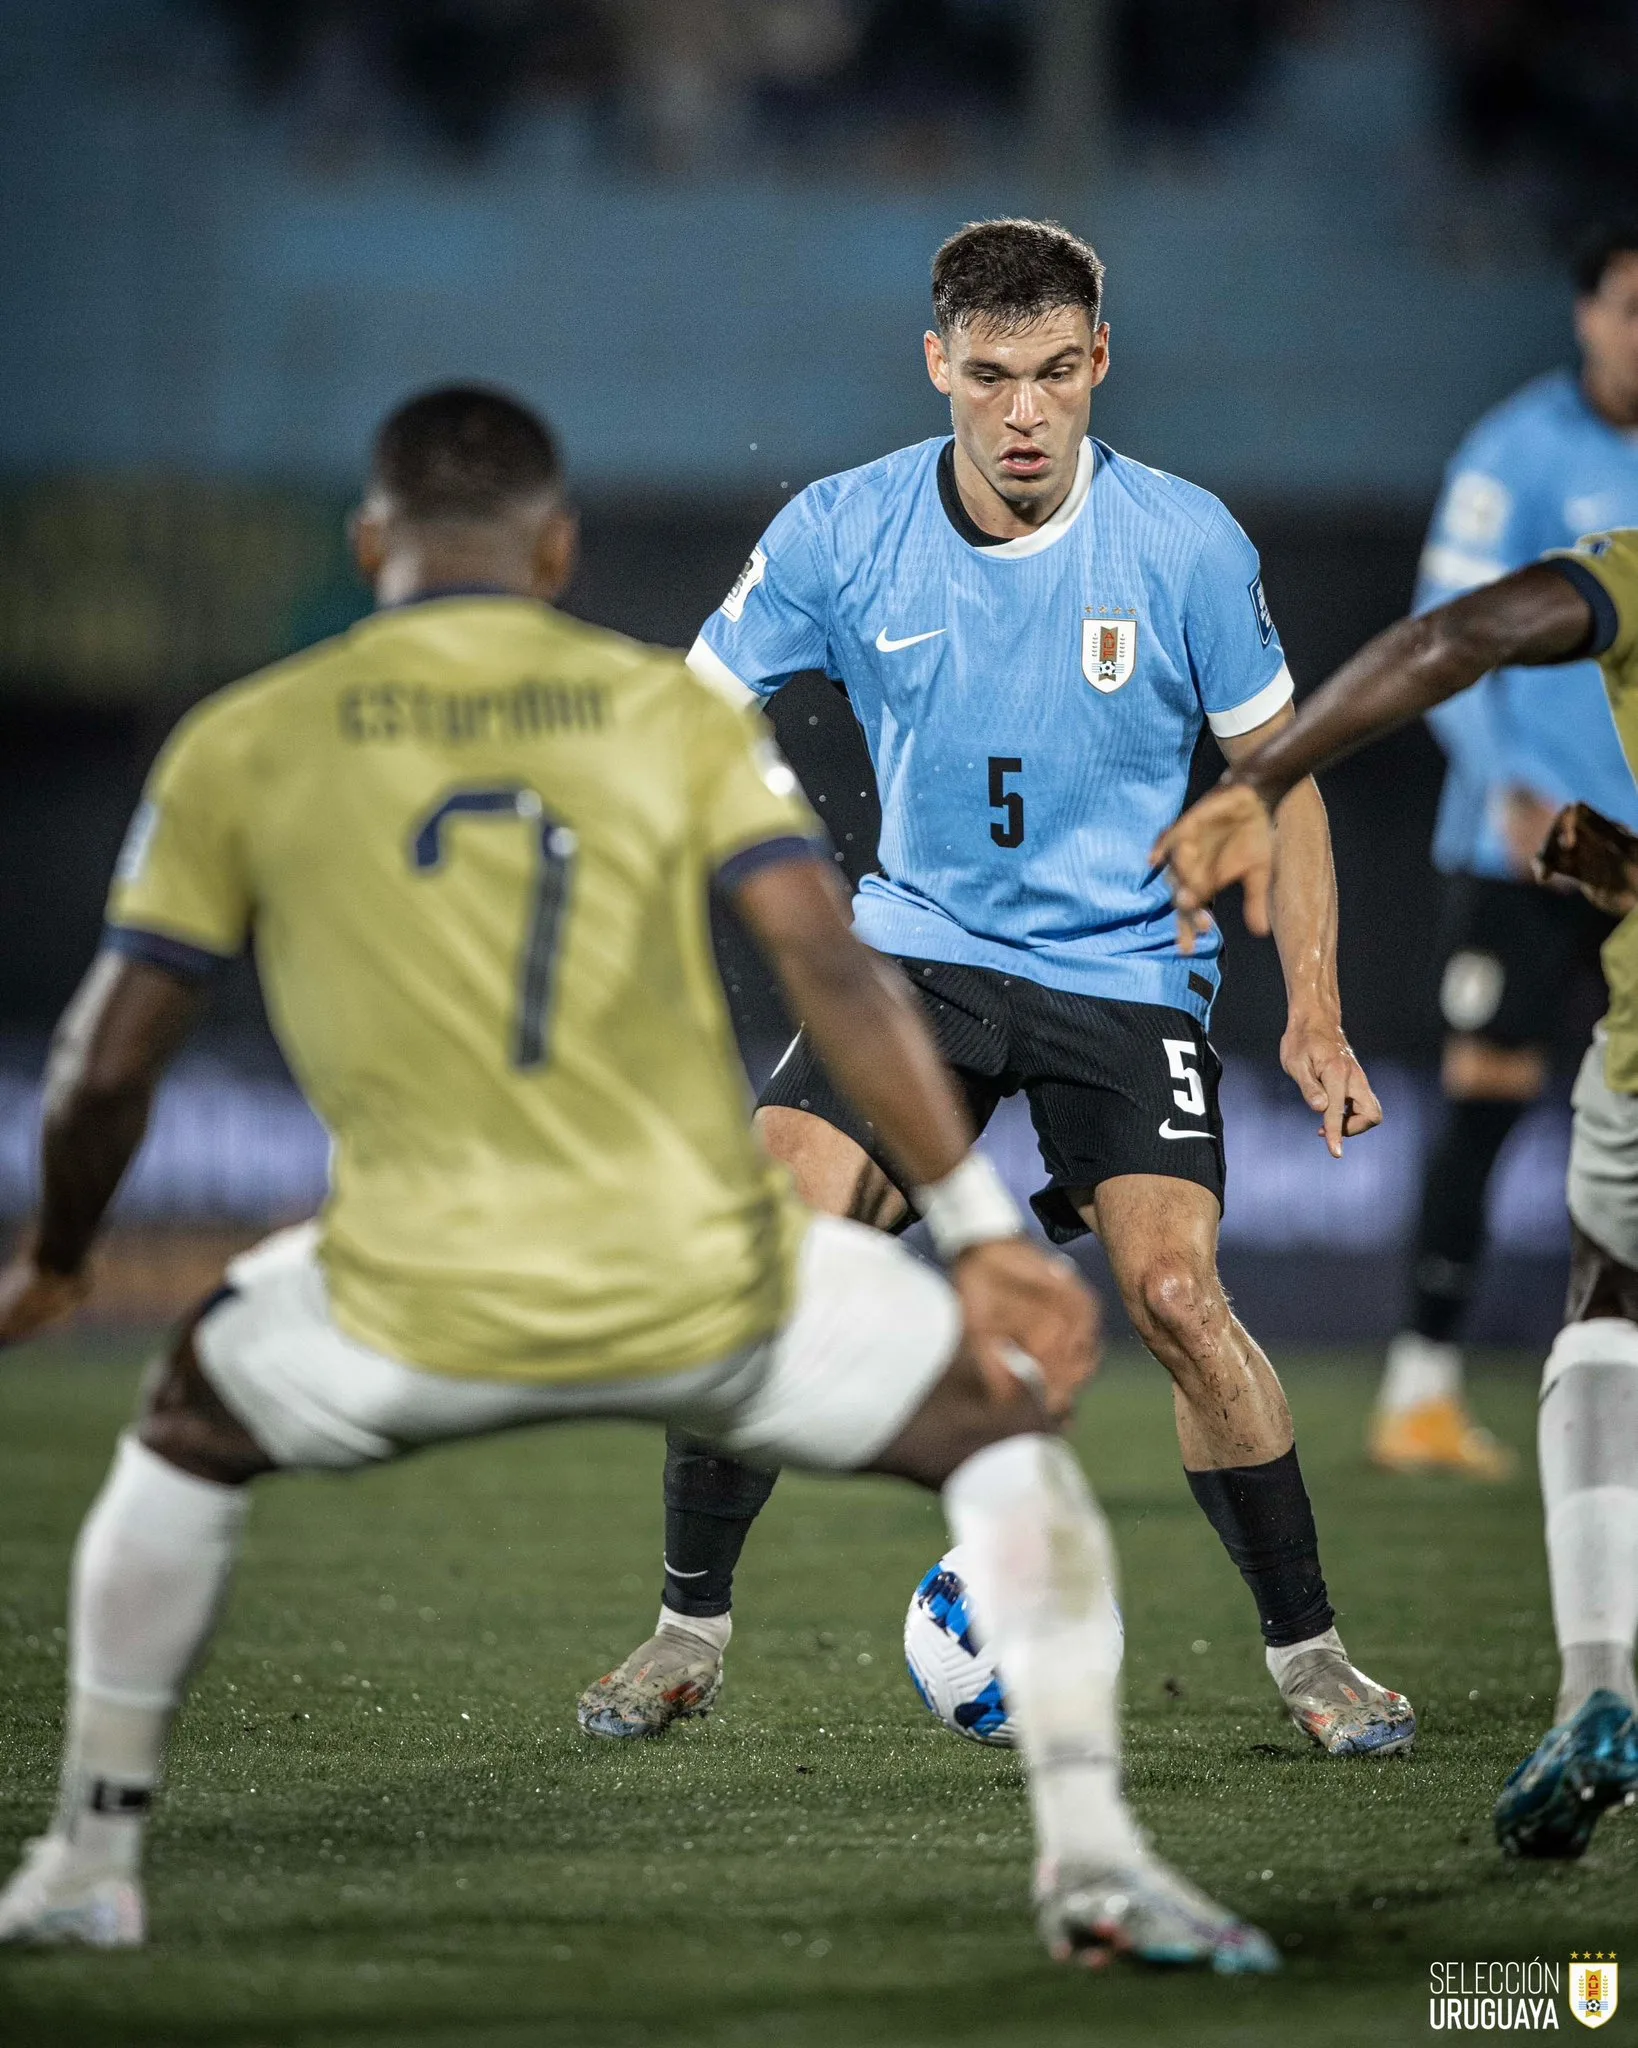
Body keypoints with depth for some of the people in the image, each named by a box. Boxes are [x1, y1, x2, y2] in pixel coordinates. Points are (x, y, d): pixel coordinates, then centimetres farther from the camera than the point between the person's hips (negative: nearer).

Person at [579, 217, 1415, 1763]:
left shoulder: (1187, 546, -11)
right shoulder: (843, 534, -9)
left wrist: (1312, 1008, -4)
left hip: (1125, 969, -2)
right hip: (920, 943, 2)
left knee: (1174, 1294, -20)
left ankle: (1306, 1652, 0)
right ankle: (689, 1632, 2)